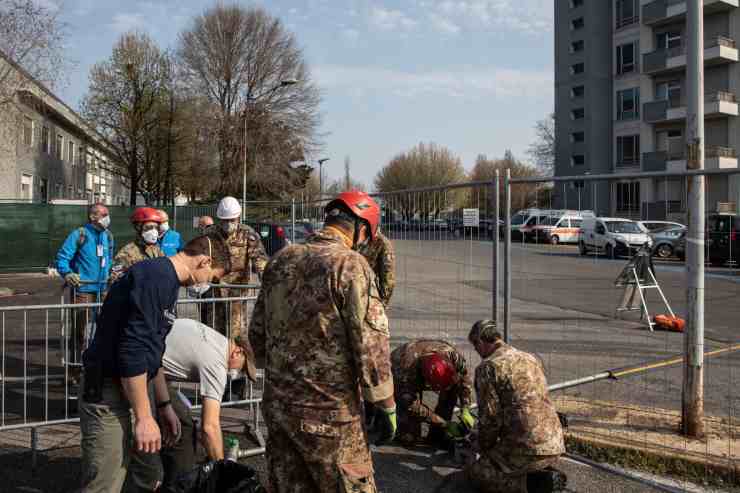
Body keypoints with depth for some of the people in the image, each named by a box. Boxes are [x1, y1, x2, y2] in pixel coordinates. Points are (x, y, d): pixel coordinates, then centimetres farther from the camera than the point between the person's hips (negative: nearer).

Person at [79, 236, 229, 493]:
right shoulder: (156, 276, -18)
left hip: (128, 385, 10)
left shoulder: (165, 279, 14)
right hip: (107, 391, -10)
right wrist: (144, 417, -20)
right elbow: (132, 351, -24)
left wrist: (164, 405, 22)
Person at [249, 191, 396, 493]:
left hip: (277, 403, 7)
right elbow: (371, 343, -17)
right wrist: (386, 405, -7)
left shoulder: (280, 260, 6)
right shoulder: (351, 266, -14)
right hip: (329, 412, -6)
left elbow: (257, 332, 13)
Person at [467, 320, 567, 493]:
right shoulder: (531, 358, 13)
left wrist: (484, 449, 9)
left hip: (527, 448, -8)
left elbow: (490, 418, -11)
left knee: (476, 472, 10)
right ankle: (543, 473, 8)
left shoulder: (488, 367, -10)